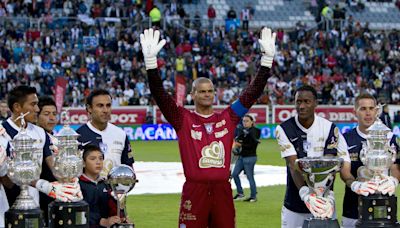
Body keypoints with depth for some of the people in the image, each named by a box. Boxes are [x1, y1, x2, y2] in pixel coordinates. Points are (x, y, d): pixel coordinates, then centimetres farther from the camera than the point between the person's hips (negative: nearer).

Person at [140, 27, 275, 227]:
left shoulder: (227, 118, 9)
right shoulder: (183, 120, 1)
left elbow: (253, 91, 8)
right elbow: (159, 94, -9)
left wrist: (267, 58, 1)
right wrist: (150, 60, -20)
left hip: (222, 190, 3)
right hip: (194, 191, -3)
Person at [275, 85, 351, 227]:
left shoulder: (329, 128, -4)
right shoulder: (284, 129, -7)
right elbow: (293, 165, -17)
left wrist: (328, 194, -28)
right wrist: (305, 193, -33)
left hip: (322, 201, 0)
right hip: (294, 205, 0)